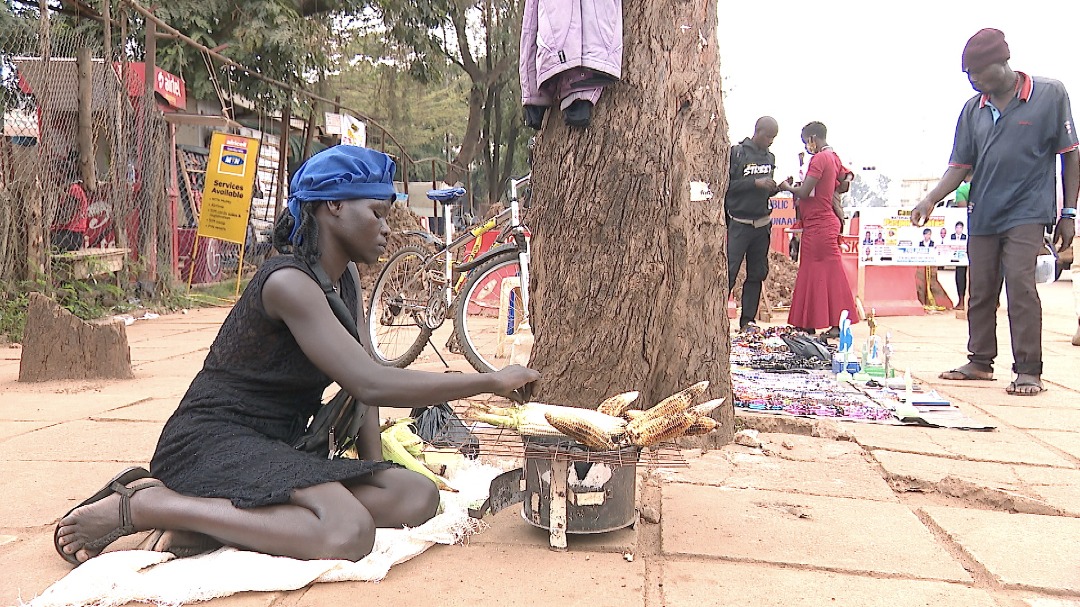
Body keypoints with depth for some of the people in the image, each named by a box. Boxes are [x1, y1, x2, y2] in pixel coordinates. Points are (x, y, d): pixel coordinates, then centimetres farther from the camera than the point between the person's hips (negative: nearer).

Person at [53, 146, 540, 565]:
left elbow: (363, 381, 9)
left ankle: (204, 519, -12)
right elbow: (372, 385, -26)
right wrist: (493, 381, -22)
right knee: (348, 532, -33)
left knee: (418, 498, -12)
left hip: (279, 449, 9)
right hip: (212, 443, -9)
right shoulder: (288, 282, -18)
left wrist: (374, 467, -4)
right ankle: (139, 505, -15)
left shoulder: (346, 280, 11)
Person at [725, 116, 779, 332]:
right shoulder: (737, 152, -5)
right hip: (738, 223, -6)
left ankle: (747, 320, 15)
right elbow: (727, 184, -12)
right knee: (728, 272, -10)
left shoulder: (770, 157, 13)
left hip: (762, 224, 6)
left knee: (757, 273, 8)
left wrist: (778, 187, 1)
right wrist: (755, 182, -18)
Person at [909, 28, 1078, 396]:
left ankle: (1028, 370, -6)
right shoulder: (974, 109, 7)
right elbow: (961, 165, 8)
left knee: (1020, 285, -14)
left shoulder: (1050, 95, -3)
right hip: (983, 214, 5)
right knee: (980, 290, 7)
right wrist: (931, 199, -9)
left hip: (1027, 212, -4)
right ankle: (980, 362, 19)